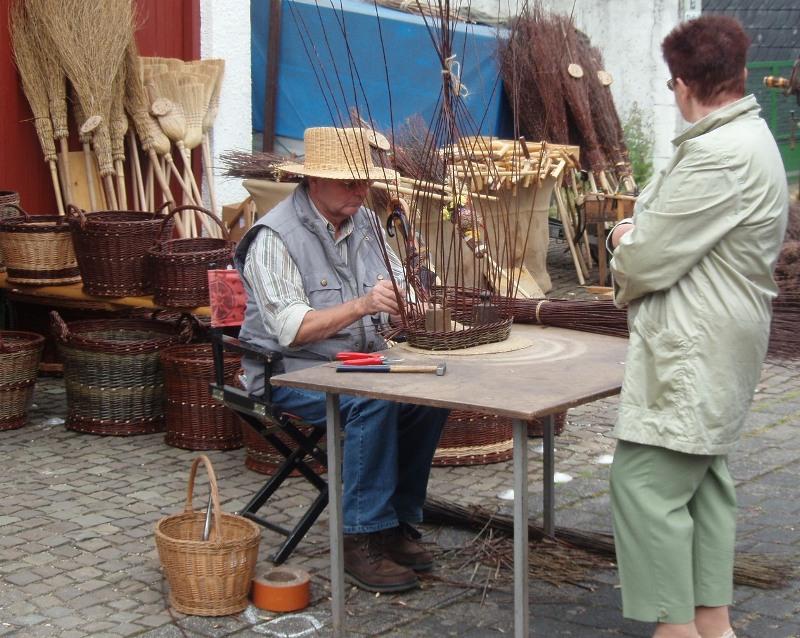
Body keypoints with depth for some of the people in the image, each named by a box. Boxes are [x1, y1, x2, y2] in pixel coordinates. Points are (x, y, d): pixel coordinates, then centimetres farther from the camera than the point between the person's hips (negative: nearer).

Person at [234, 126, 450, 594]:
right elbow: (292, 329, -23)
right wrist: (362, 305, -33)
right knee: (374, 402, -32)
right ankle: (364, 541, -22)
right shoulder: (275, 237, -14)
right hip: (290, 370, -7)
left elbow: (398, 292, 12)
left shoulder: (366, 223, 8)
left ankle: (400, 520, -5)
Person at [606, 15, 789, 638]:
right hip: (715, 352, 11)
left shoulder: (718, 156, -21)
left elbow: (648, 261, -19)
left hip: (692, 353, -11)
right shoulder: (754, 140, 14)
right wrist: (642, 236, 10)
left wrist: (627, 245, 2)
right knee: (705, 480, 15)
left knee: (646, 482, -7)